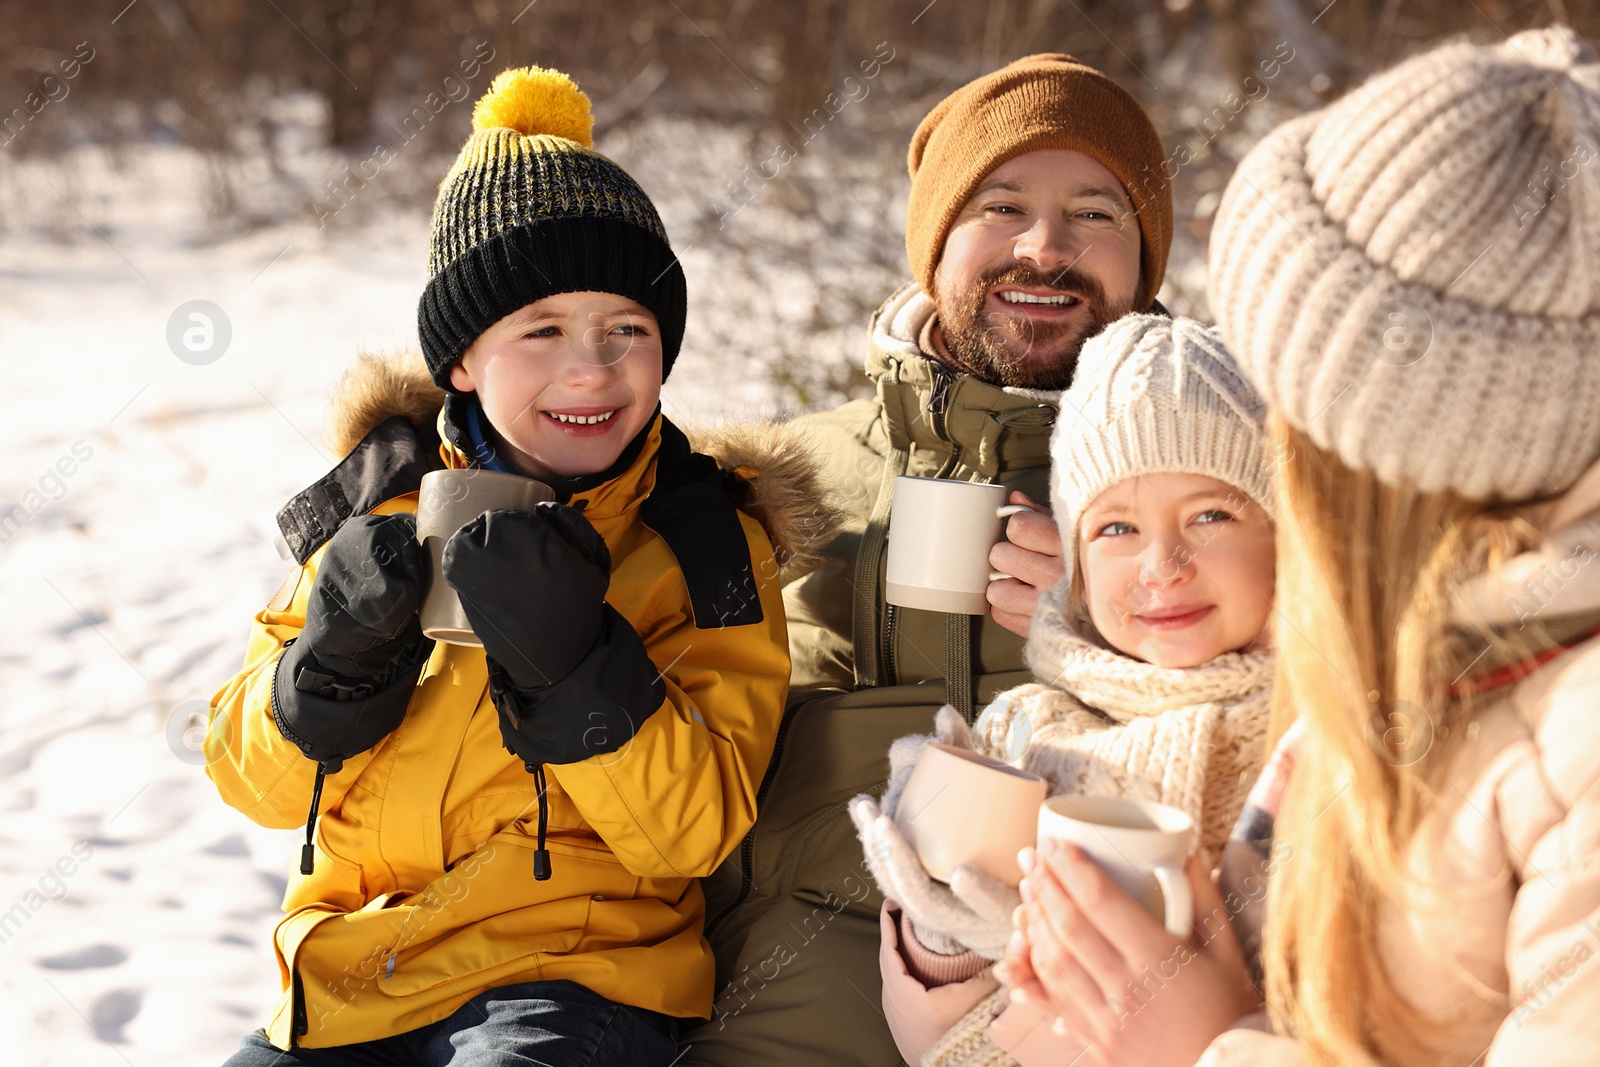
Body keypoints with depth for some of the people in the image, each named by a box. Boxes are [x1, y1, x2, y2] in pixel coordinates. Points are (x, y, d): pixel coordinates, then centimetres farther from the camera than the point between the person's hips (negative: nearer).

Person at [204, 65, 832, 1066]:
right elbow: (256, 779, 7)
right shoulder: (387, 493, 6)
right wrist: (335, 664, -14)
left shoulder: (704, 542, -2)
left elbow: (696, 829, -10)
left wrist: (578, 662, -24)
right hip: (347, 979, 3)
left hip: (580, 973, -3)